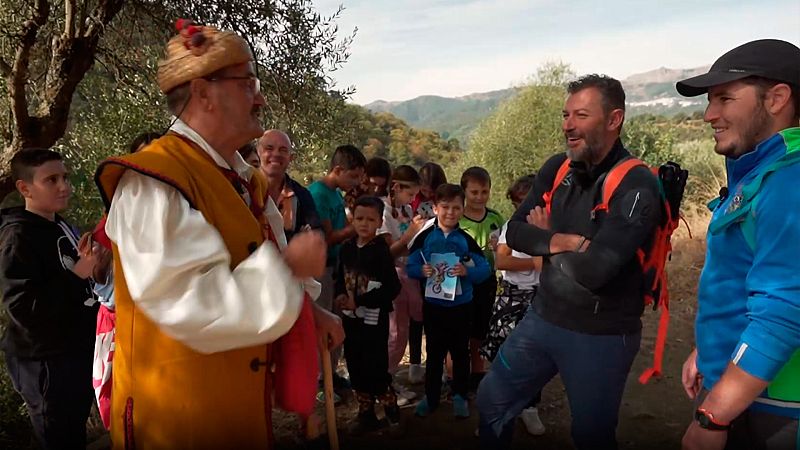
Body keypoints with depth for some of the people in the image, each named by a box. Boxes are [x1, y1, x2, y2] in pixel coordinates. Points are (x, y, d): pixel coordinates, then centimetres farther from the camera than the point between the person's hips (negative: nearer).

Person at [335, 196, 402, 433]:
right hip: (351, 318, 6)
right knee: (357, 369, 13)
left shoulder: (382, 251, -13)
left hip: (374, 320, -6)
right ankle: (366, 415, 29)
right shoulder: (346, 248, 3)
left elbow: (392, 289, -17)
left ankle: (392, 412, 21)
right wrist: (340, 296, -7)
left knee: (376, 370, -3)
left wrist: (358, 301, -19)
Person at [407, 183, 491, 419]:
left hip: (460, 305, 0)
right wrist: (422, 271, -24)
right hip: (433, 304, 0)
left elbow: (484, 269, -7)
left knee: (460, 352, 12)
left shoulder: (466, 240, -5)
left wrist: (467, 271, -25)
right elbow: (410, 266, -4)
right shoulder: (425, 237, -5)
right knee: (434, 352, 14)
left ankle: (460, 396, 29)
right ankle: (431, 396, 29)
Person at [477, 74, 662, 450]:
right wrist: (566, 242, -18)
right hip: (542, 318, 6)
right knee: (491, 401, 19)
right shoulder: (557, 169, 0)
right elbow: (514, 233, -1)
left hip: (600, 336, -6)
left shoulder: (636, 186, -22)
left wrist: (547, 237, -12)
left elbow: (593, 271, -30)